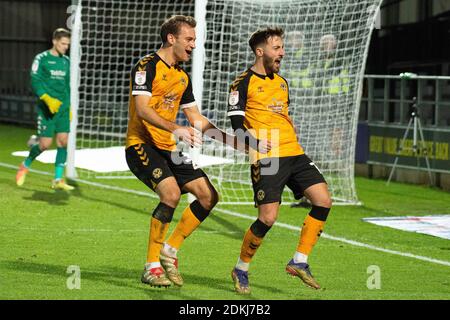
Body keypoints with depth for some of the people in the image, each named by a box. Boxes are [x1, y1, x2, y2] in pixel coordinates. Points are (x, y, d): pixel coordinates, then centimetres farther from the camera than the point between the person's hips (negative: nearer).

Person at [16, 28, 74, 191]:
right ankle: (25, 165, 20)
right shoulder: (41, 59, -5)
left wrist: (69, 106, 21)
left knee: (63, 141, -6)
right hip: (47, 109, -5)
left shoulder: (66, 61, 14)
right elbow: (35, 82, -12)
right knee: (45, 144, -8)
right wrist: (48, 99, -25)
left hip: (63, 108, 5)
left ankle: (58, 180, -1)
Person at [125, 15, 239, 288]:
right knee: (171, 193, -28)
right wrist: (175, 129, -34)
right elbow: (142, 109, -21)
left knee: (209, 196, -1)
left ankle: (170, 251, 11)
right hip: (141, 145, -8)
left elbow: (196, 119, 22)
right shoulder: (148, 66, -9)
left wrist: (231, 139, 13)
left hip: (168, 148, 8)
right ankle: (152, 267, -18)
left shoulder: (183, 78, 16)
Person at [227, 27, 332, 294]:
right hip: (267, 160, -7)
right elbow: (236, 123, -7)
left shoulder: (282, 83, 21)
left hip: (294, 154, 7)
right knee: (268, 217, -13)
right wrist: (256, 142, -22)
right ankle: (241, 270, 8)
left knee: (323, 200, -7)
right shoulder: (244, 83, -1)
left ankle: (299, 262, 2)